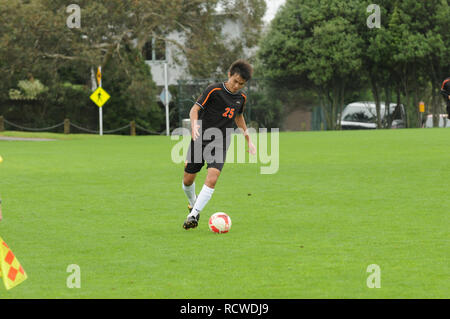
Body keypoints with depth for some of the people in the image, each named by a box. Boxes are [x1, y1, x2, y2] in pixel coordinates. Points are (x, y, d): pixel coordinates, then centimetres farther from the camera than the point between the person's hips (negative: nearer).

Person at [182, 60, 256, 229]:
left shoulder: (241, 98, 6)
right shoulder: (214, 90, -10)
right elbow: (195, 109, -11)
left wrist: (248, 140, 27)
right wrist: (194, 125, -31)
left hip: (220, 144, 2)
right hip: (200, 139, -2)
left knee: (212, 179, -20)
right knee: (188, 180, 6)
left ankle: (193, 215, -18)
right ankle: (192, 203, 38)